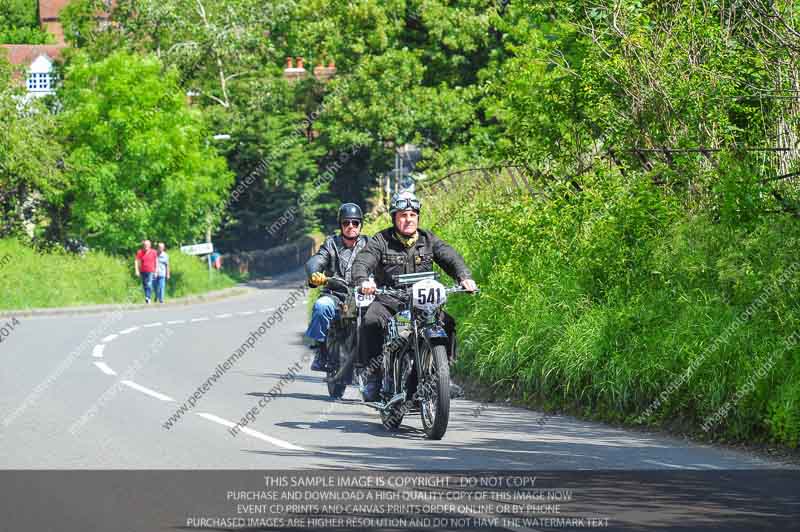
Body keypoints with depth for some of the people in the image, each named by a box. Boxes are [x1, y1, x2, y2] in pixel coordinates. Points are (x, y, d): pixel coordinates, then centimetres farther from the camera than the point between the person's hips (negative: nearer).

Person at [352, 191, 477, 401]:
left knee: (447, 323, -22)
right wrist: (363, 280, -37)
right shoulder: (380, 241, 0)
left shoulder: (429, 240, 8)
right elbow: (362, 263, -13)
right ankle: (374, 372, -21)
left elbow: (451, 258, -2)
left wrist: (465, 277, -24)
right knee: (371, 322, -32)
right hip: (388, 301, -2)